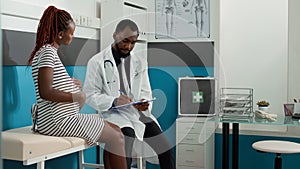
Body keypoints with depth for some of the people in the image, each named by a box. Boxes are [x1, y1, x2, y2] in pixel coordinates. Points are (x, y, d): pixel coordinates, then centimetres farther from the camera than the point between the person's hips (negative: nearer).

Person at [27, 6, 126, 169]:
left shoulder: (50, 51, 17)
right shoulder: (47, 52, -14)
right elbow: (45, 92, -24)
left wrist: (70, 83, 6)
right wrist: (76, 97, -15)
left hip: (65, 116, 10)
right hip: (58, 120, -10)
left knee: (115, 129, 12)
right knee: (117, 137, -7)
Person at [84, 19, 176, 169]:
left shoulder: (140, 62, 14)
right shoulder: (97, 62, -1)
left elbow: (145, 91, 15)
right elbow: (90, 95, -5)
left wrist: (145, 102, -10)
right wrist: (114, 101, -22)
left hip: (139, 112, 5)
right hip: (114, 113, -4)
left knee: (166, 150, -9)